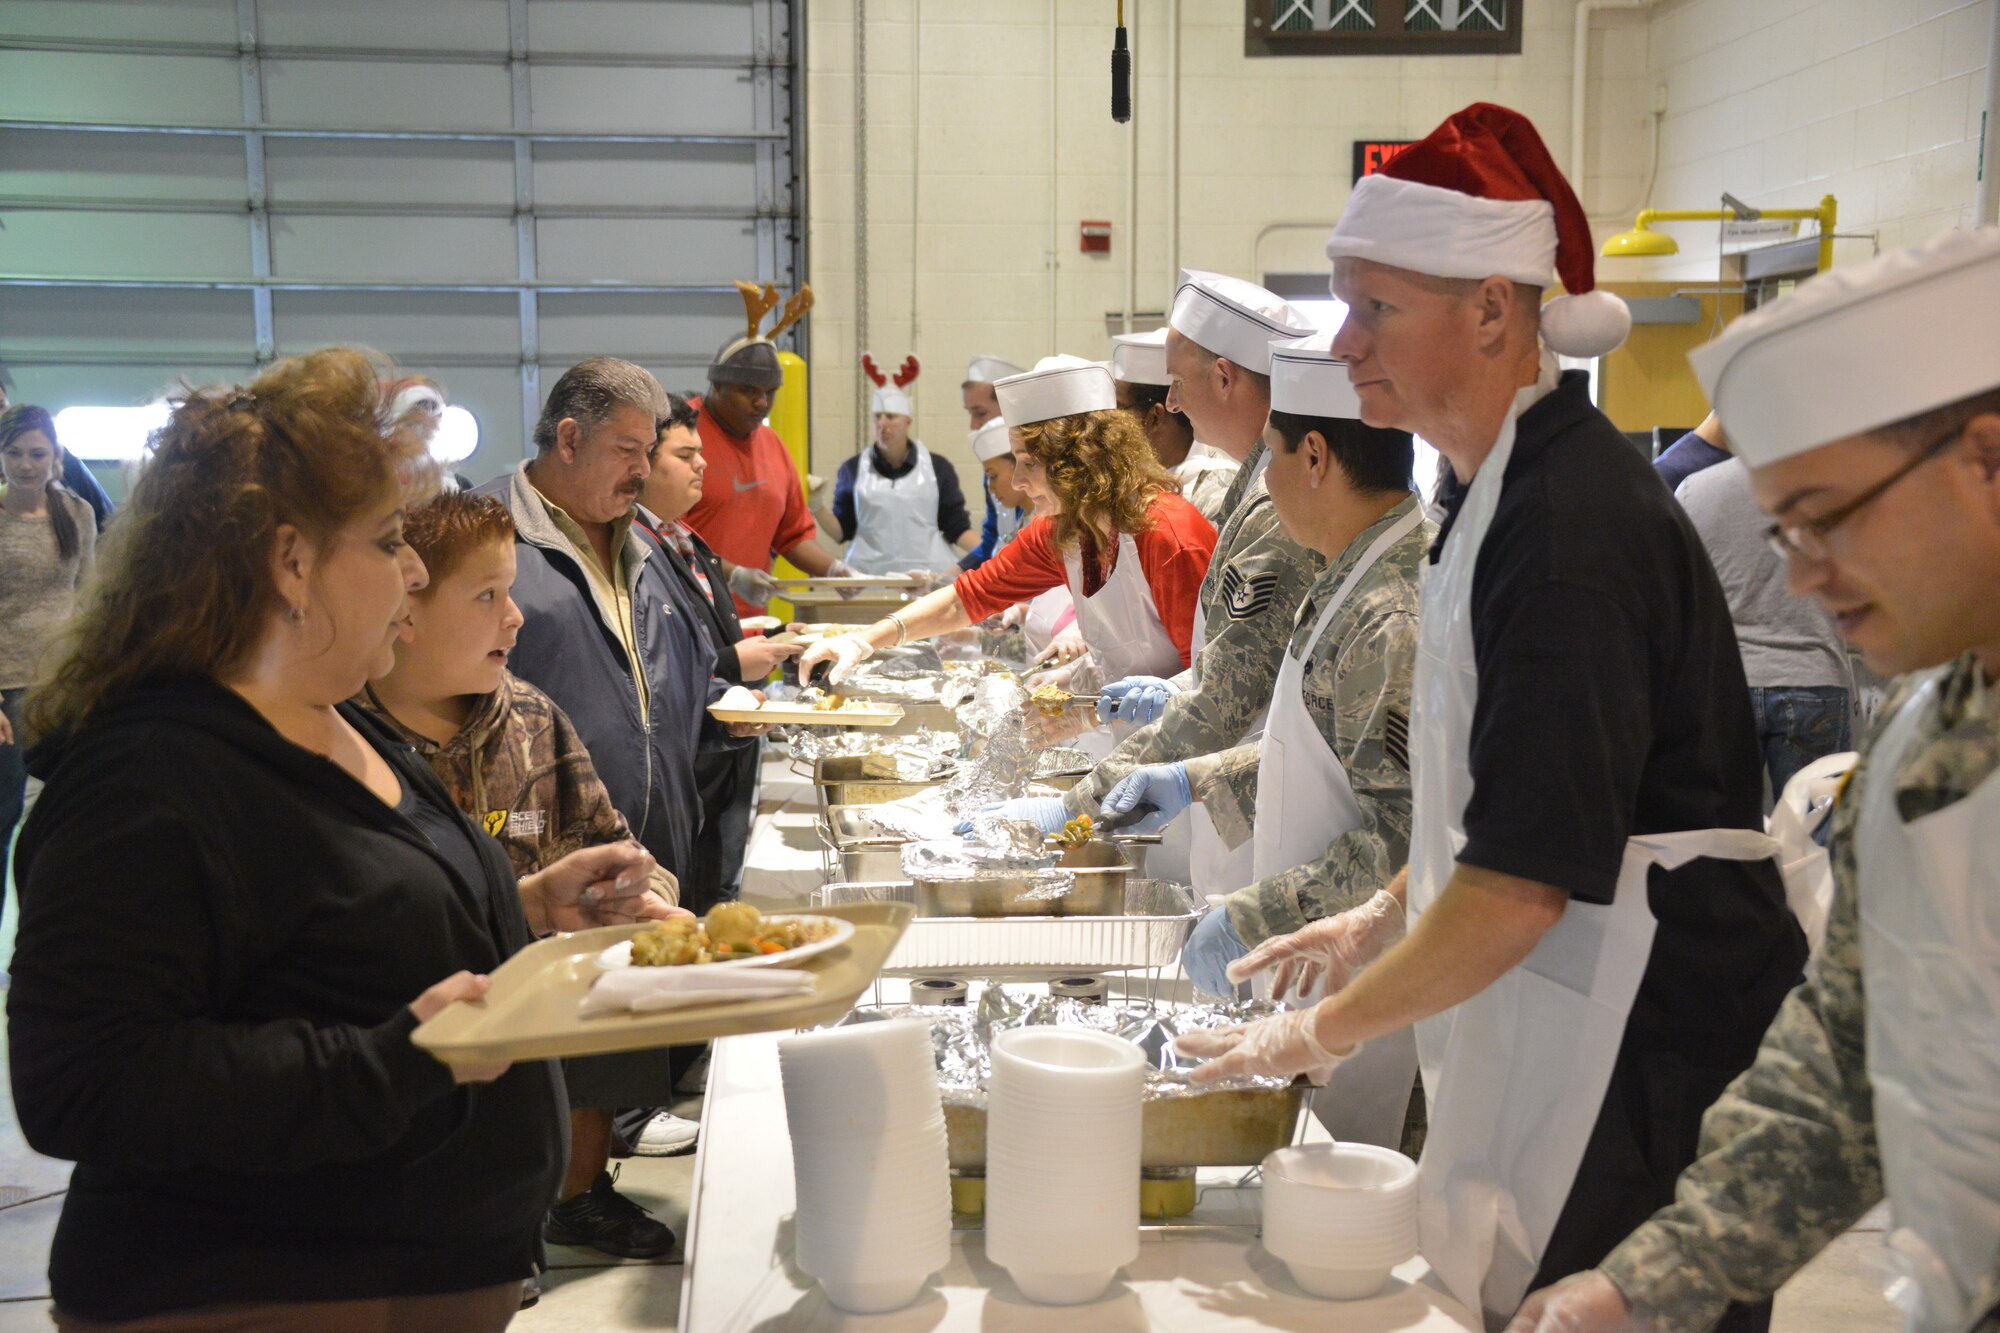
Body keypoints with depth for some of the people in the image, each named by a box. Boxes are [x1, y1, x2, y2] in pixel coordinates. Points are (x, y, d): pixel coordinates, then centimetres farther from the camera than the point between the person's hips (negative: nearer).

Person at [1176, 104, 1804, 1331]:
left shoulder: (1569, 525, -24)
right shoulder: (1511, 488, 8)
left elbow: (1524, 880, -25)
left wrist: (1325, 1032, -15)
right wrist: (1385, 920, 15)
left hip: (1654, 1045, -9)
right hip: (1567, 1020, 10)